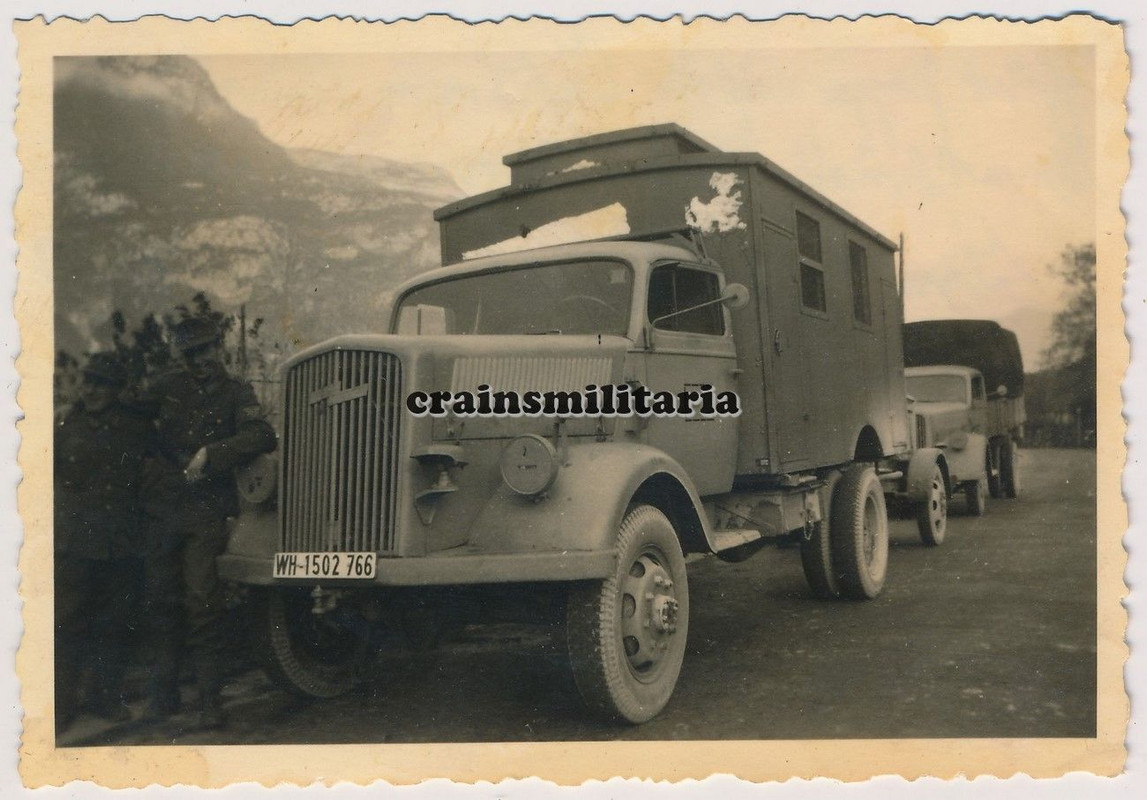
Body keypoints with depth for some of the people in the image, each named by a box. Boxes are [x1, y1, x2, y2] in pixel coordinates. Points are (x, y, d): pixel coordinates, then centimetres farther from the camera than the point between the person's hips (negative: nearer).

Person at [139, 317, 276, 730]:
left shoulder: (235, 392, 2)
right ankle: (163, 693, 23)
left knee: (203, 601, -12)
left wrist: (209, 454, -21)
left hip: (206, 512, -4)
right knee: (159, 600, 10)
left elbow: (262, 436, -15)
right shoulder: (170, 387, 12)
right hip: (162, 509, 4)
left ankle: (210, 700, -5)